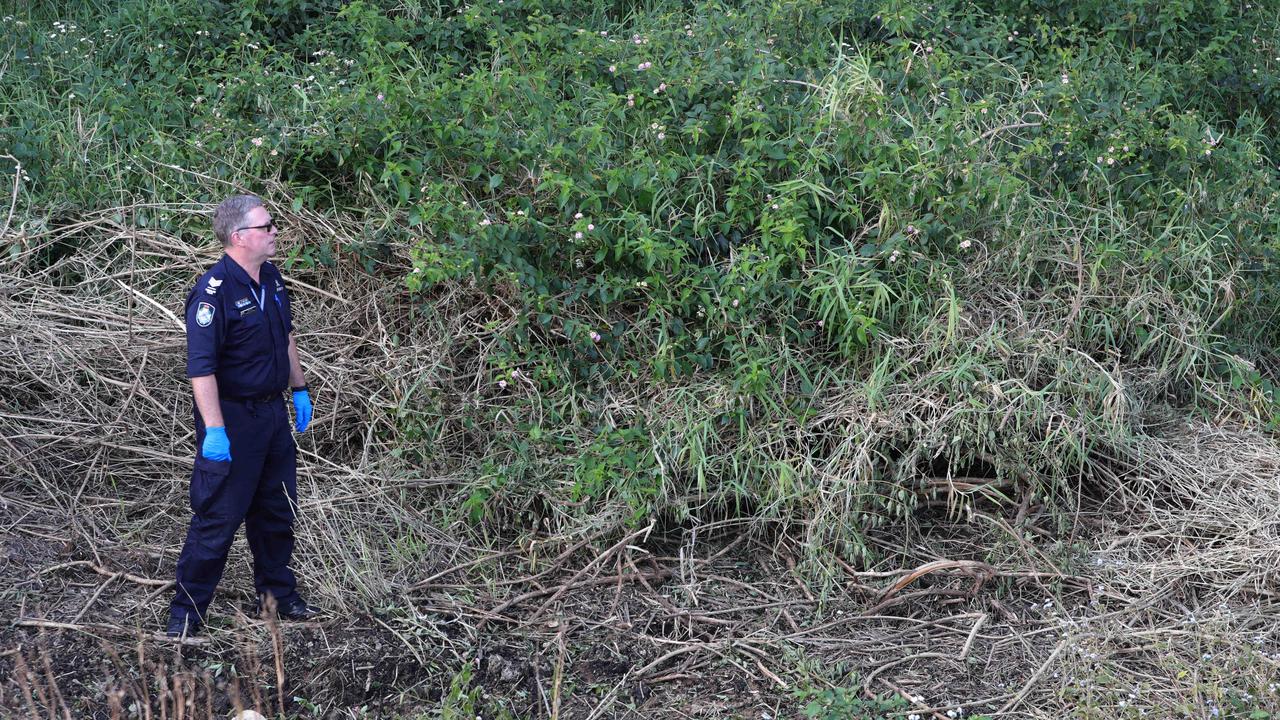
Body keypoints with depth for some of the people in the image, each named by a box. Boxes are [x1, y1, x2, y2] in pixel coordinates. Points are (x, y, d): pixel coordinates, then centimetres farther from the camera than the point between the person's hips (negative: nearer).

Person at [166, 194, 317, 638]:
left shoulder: (272, 280, 5)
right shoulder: (213, 293, -22)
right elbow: (201, 367, -25)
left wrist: (299, 390, 21)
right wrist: (213, 430, -28)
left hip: (272, 412, 8)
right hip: (231, 418, -8)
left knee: (276, 511, 19)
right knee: (217, 518, -2)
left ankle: (279, 596, 35)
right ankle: (186, 613, 11)